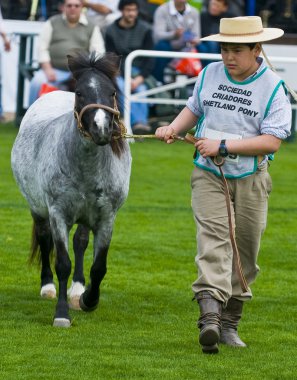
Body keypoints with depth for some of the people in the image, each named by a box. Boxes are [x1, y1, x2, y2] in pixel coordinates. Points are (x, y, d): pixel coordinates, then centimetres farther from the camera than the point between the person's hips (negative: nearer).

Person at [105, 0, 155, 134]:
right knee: (121, 88, -33)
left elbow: (149, 58, 2)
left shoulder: (144, 30, 6)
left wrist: (140, 78, -15)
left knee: (140, 88, -31)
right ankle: (137, 121, -51)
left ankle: (141, 122, -49)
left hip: (139, 71, 1)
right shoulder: (111, 31, 4)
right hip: (119, 72, -1)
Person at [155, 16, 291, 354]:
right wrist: (173, 128, 2)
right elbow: (194, 108, 22)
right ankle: (210, 316, -33)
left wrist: (223, 145, -21)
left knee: (244, 253, 7)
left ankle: (229, 323, 21)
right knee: (213, 240, -18)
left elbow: (272, 141, -16)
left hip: (250, 180, 0)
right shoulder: (209, 75, 3)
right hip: (208, 175, 0)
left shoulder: (272, 88, -9)